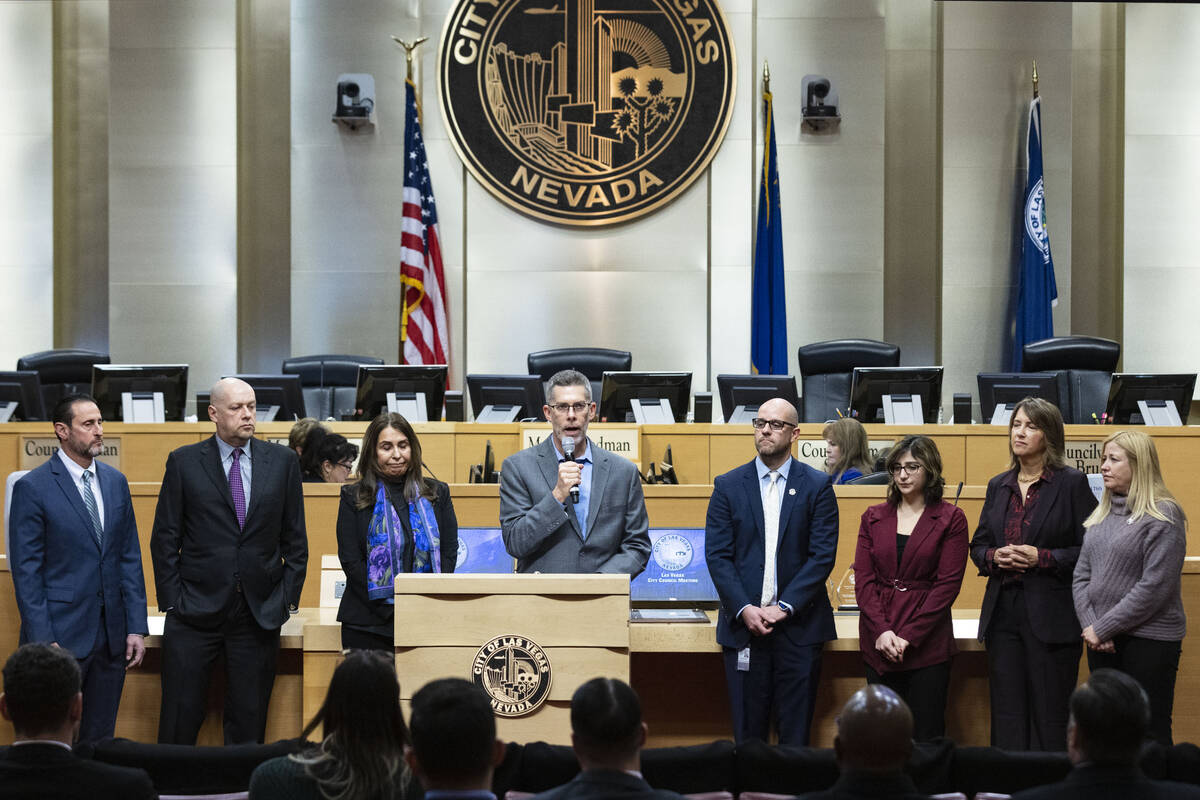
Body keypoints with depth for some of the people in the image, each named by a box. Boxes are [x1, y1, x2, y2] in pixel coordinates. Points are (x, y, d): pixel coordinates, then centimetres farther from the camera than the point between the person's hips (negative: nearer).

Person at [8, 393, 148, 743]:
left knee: (100, 740, 9)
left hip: (112, 635, 5)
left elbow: (130, 557, 12)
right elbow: (26, 570, -8)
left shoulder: (116, 482, 10)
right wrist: (43, 641, -13)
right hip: (61, 635, -5)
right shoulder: (32, 488, -7)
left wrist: (137, 627, 5)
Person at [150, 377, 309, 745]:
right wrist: (172, 601, -4)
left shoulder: (282, 461, 7)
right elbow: (165, 540, 3)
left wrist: (288, 599, 2)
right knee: (180, 718, 0)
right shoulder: (184, 462, 1)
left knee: (249, 721, 5)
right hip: (194, 616, -1)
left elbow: (295, 538, 9)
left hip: (260, 614, 2)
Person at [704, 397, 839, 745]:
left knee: (796, 734, 1)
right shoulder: (728, 486, 8)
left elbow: (822, 555, -3)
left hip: (799, 625, -1)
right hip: (744, 625, 1)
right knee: (747, 733, 2)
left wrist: (784, 607, -12)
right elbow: (717, 555, 2)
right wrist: (744, 609, -11)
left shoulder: (817, 486, 4)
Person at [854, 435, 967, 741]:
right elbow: (863, 579, 6)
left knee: (927, 736, -2)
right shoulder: (873, 518, 12)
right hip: (878, 645, 3)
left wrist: (908, 636, -12)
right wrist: (882, 631, -9)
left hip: (927, 644, -3)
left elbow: (948, 584, -5)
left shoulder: (950, 519, 1)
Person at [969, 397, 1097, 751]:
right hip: (1003, 612, 5)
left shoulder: (1071, 483, -2)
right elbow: (978, 545, 19)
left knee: (1050, 719, -2)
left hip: (1051, 616, -5)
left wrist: (1042, 558, -16)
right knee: (1006, 717, 7)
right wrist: (994, 557, -3)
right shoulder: (998, 486, 14)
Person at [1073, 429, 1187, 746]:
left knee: (1150, 735, -3)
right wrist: (1090, 625, -5)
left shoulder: (1163, 515, -10)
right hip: (1102, 643, 7)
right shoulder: (1102, 514, 12)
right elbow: (1082, 575, 11)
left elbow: (1155, 587, -16)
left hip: (1149, 640, -7)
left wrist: (1103, 628, -14)